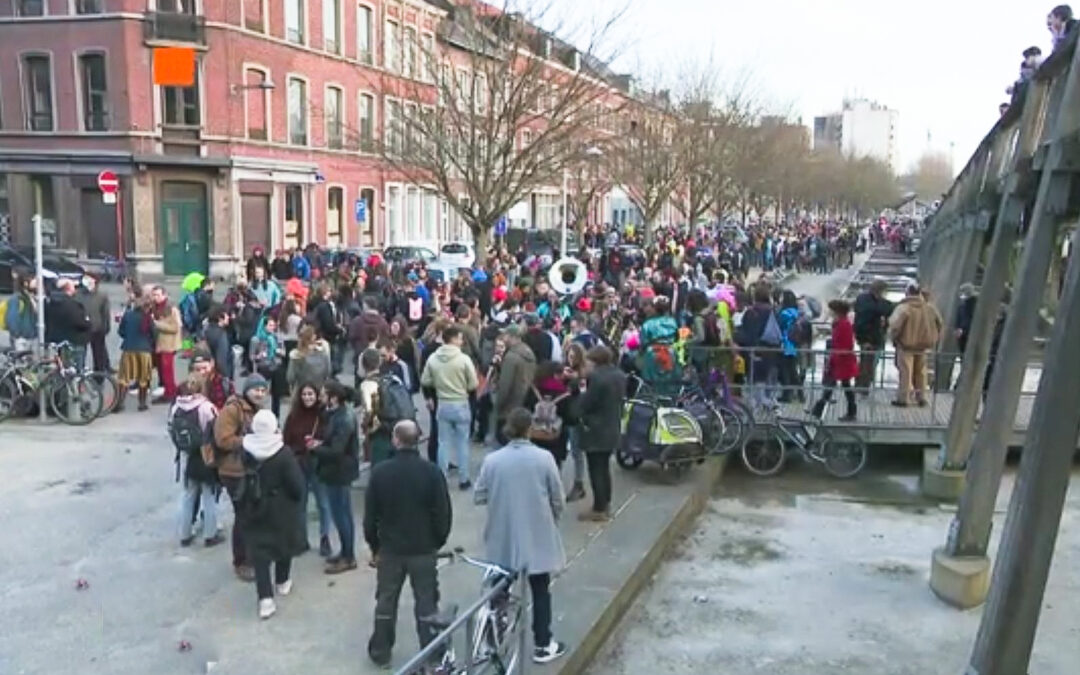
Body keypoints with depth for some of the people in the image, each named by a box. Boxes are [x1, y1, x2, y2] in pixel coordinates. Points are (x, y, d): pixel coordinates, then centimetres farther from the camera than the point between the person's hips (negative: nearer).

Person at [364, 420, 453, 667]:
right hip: (423, 549, -1)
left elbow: (370, 515, -3)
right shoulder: (432, 471, -13)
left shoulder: (380, 472, -10)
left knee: (386, 601, 16)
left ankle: (381, 652, 27)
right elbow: (443, 513, -8)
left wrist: (374, 545, 10)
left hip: (389, 548, 1)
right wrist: (438, 542, 7)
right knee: (426, 602, 9)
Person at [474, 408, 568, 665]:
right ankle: (542, 645, 21)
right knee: (541, 592, 13)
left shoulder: (492, 460, -10)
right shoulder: (544, 458, -13)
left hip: (502, 538, 2)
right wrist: (551, 520, 14)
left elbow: (479, 497, -1)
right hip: (537, 537, -1)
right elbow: (558, 500, -5)